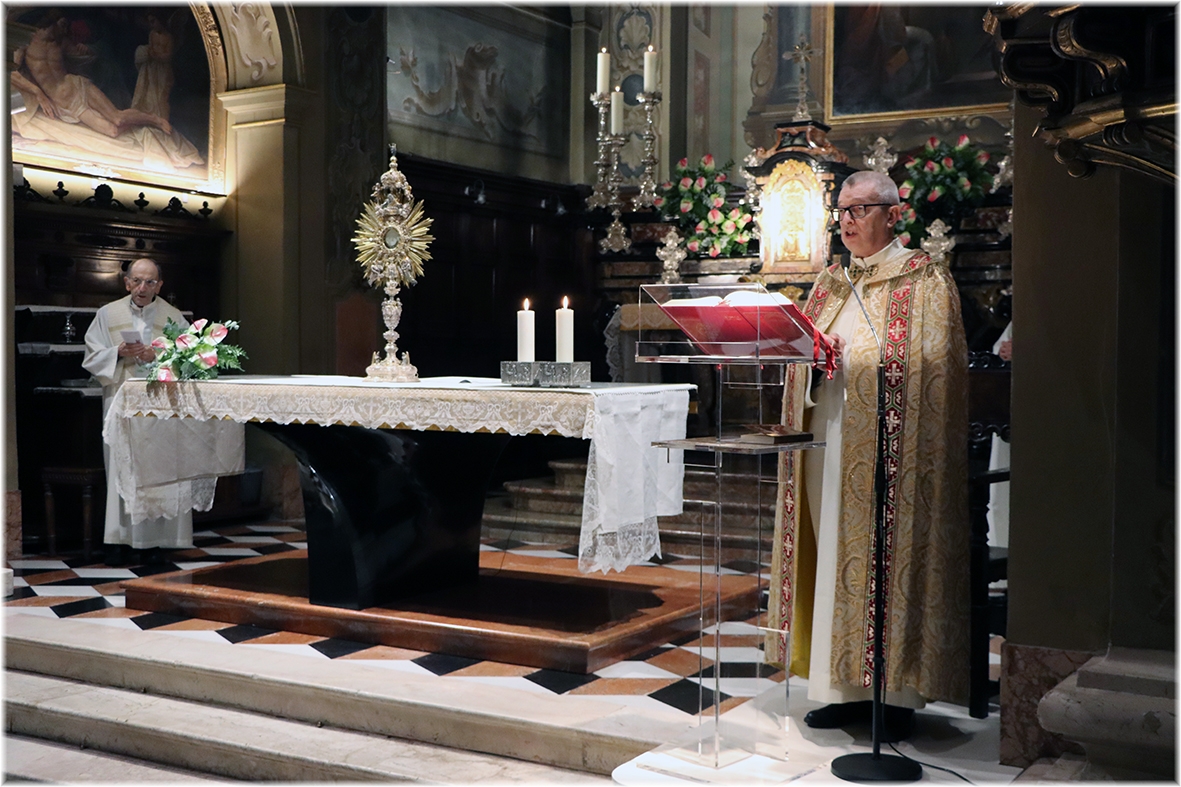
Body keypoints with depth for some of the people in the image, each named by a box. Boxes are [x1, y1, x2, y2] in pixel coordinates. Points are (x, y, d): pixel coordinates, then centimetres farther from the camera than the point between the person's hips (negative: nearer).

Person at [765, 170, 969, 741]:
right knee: (837, 559, 6)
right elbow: (801, 363, 17)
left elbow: (928, 365, -10)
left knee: (887, 558, -4)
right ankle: (851, 689, 14)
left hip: (885, 446, -6)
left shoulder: (923, 280, 0)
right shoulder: (831, 283, 18)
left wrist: (848, 354, -15)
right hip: (828, 438, 6)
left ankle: (896, 694, 5)